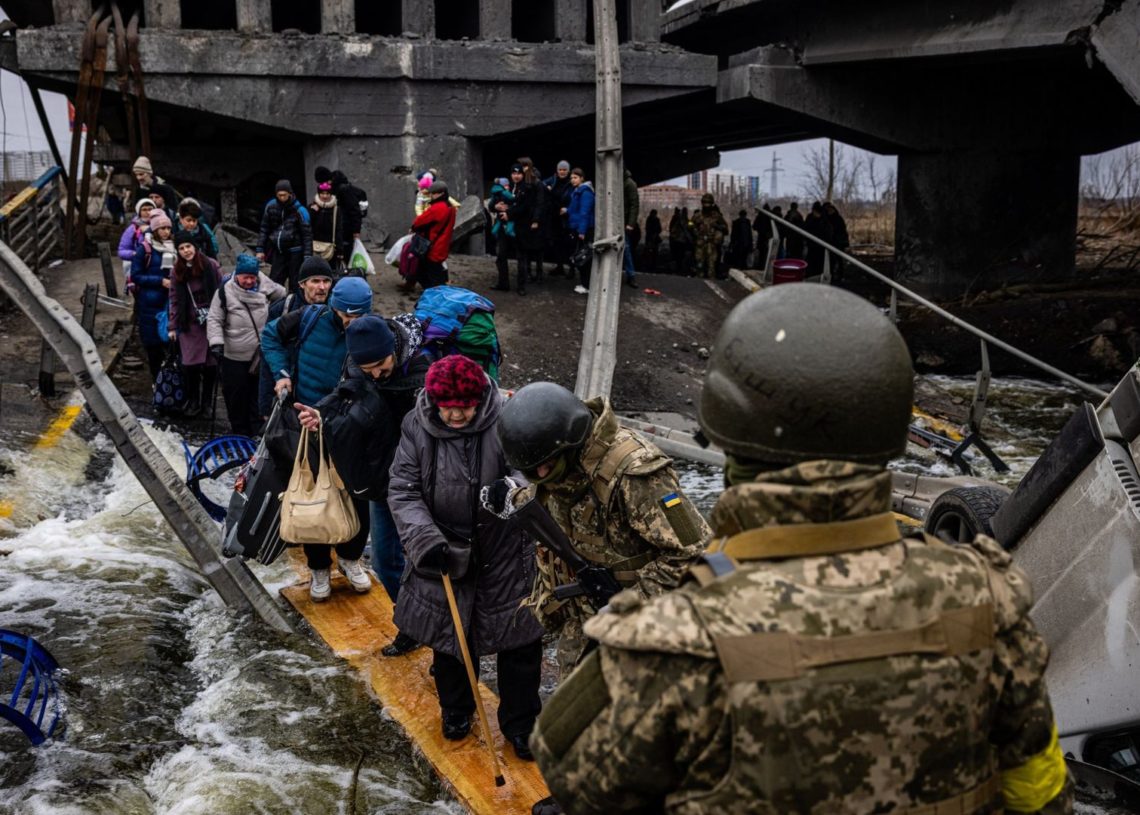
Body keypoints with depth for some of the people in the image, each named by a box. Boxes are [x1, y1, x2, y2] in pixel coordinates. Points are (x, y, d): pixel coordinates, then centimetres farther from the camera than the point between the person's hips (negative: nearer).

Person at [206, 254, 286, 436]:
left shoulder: (264, 287, -2)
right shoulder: (225, 292, -11)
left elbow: (283, 296, 17)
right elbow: (214, 320, -10)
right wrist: (216, 342, -21)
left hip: (260, 356, 3)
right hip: (234, 358, -3)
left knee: (257, 397, 13)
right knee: (236, 398, 4)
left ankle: (255, 431, 26)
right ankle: (240, 432, 18)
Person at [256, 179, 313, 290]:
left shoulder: (299, 210, -9)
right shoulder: (271, 206, 3)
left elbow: (307, 234, -9)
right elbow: (264, 229, 11)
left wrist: (308, 256, -15)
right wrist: (260, 250, 8)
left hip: (295, 253, -4)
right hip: (278, 252, 4)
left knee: (295, 285, 2)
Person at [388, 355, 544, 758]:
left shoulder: (506, 420, -18)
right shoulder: (417, 428, -10)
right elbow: (403, 491, -9)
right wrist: (425, 538, -23)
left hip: (504, 554, -1)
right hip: (443, 553, 2)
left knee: (520, 641, 8)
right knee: (450, 634, 19)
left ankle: (519, 722, 28)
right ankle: (455, 708, 44)